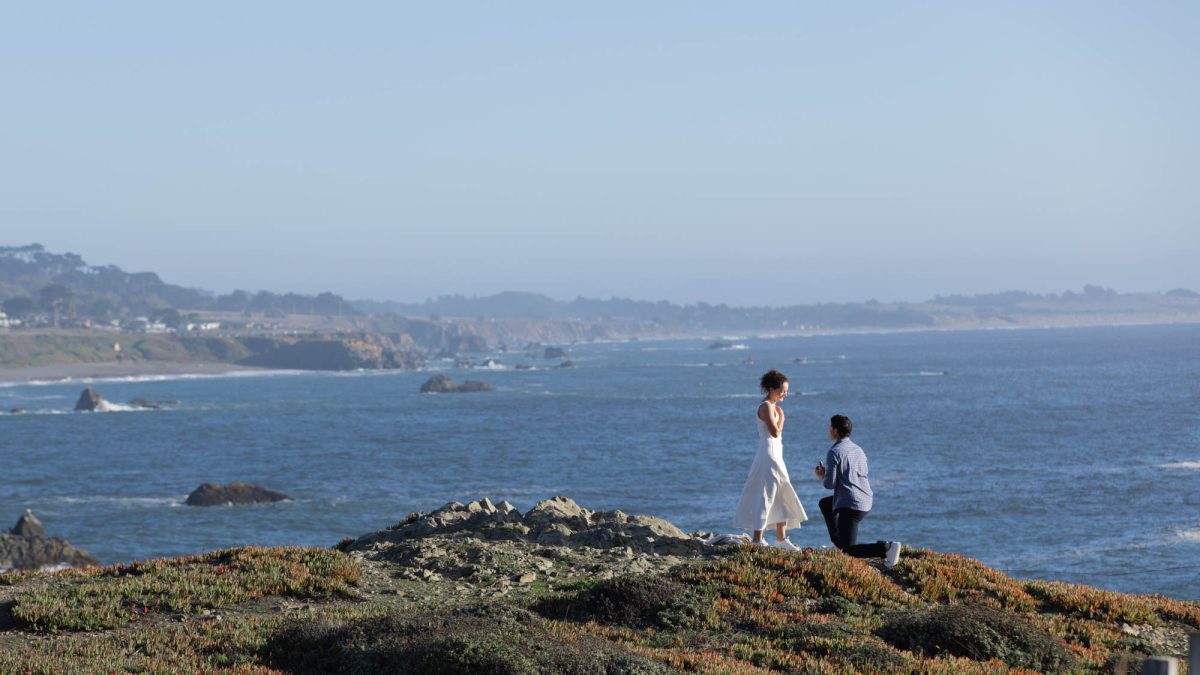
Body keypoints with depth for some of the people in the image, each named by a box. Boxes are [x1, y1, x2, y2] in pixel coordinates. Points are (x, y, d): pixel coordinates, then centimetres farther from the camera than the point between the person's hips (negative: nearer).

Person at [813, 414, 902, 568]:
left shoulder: (834, 452, -10)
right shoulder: (858, 450, 14)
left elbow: (830, 484, -13)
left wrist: (822, 476, 11)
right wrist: (827, 473, 26)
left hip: (850, 505, -8)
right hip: (866, 502, 8)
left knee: (849, 552, -3)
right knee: (824, 504, 31)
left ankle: (886, 548, -22)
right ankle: (838, 542, 27)